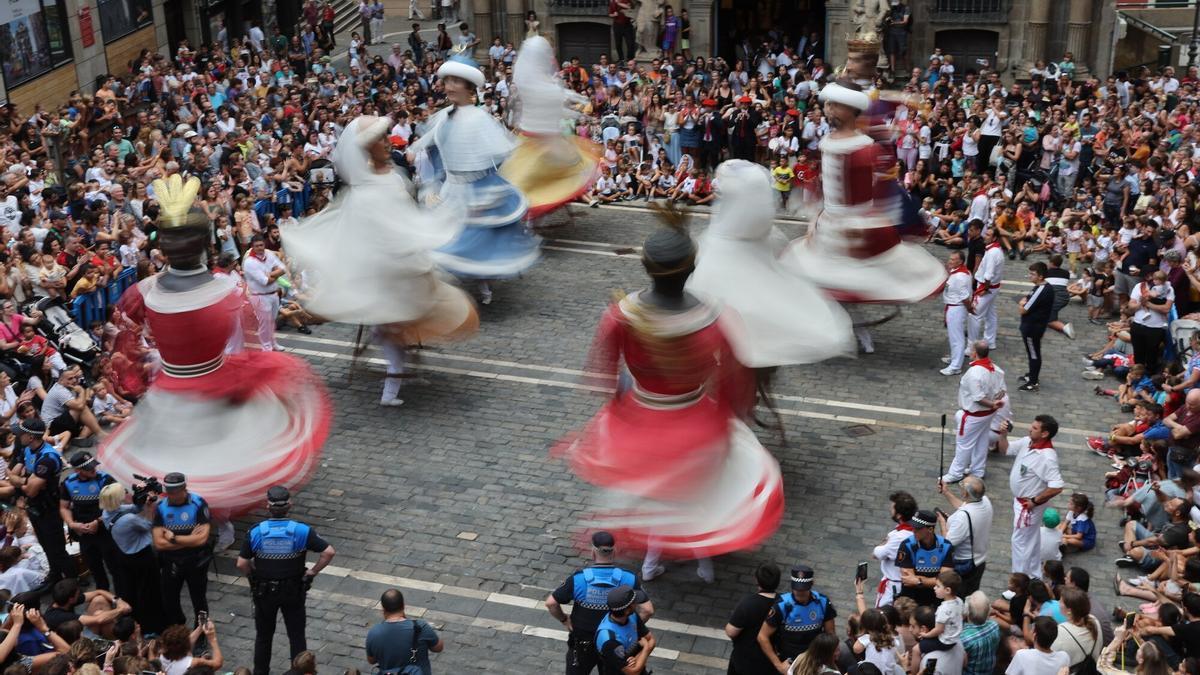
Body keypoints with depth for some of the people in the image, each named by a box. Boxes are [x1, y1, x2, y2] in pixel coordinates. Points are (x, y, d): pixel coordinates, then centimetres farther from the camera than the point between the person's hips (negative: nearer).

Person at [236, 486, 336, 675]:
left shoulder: (255, 532, -17)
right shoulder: (302, 531, -18)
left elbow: (242, 564, -13)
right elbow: (329, 552, -21)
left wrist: (254, 574, 6)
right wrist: (312, 571, -8)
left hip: (264, 591, 1)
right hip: (294, 590, -1)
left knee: (263, 636, 19)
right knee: (296, 636, 13)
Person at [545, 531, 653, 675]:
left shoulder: (578, 579, -20)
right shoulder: (628, 579, -17)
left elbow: (551, 603, -18)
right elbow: (647, 610, -19)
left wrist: (564, 620, -1)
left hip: (583, 645, -1)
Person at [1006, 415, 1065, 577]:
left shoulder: (1047, 457, -32)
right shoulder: (1027, 442, -7)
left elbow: (1056, 487, -34)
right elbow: (1006, 450, 7)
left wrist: (1035, 501, -23)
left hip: (1028, 505, -9)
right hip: (1021, 500, 9)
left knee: (1021, 541, 4)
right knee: (1031, 539, 22)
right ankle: (1033, 576, 38)